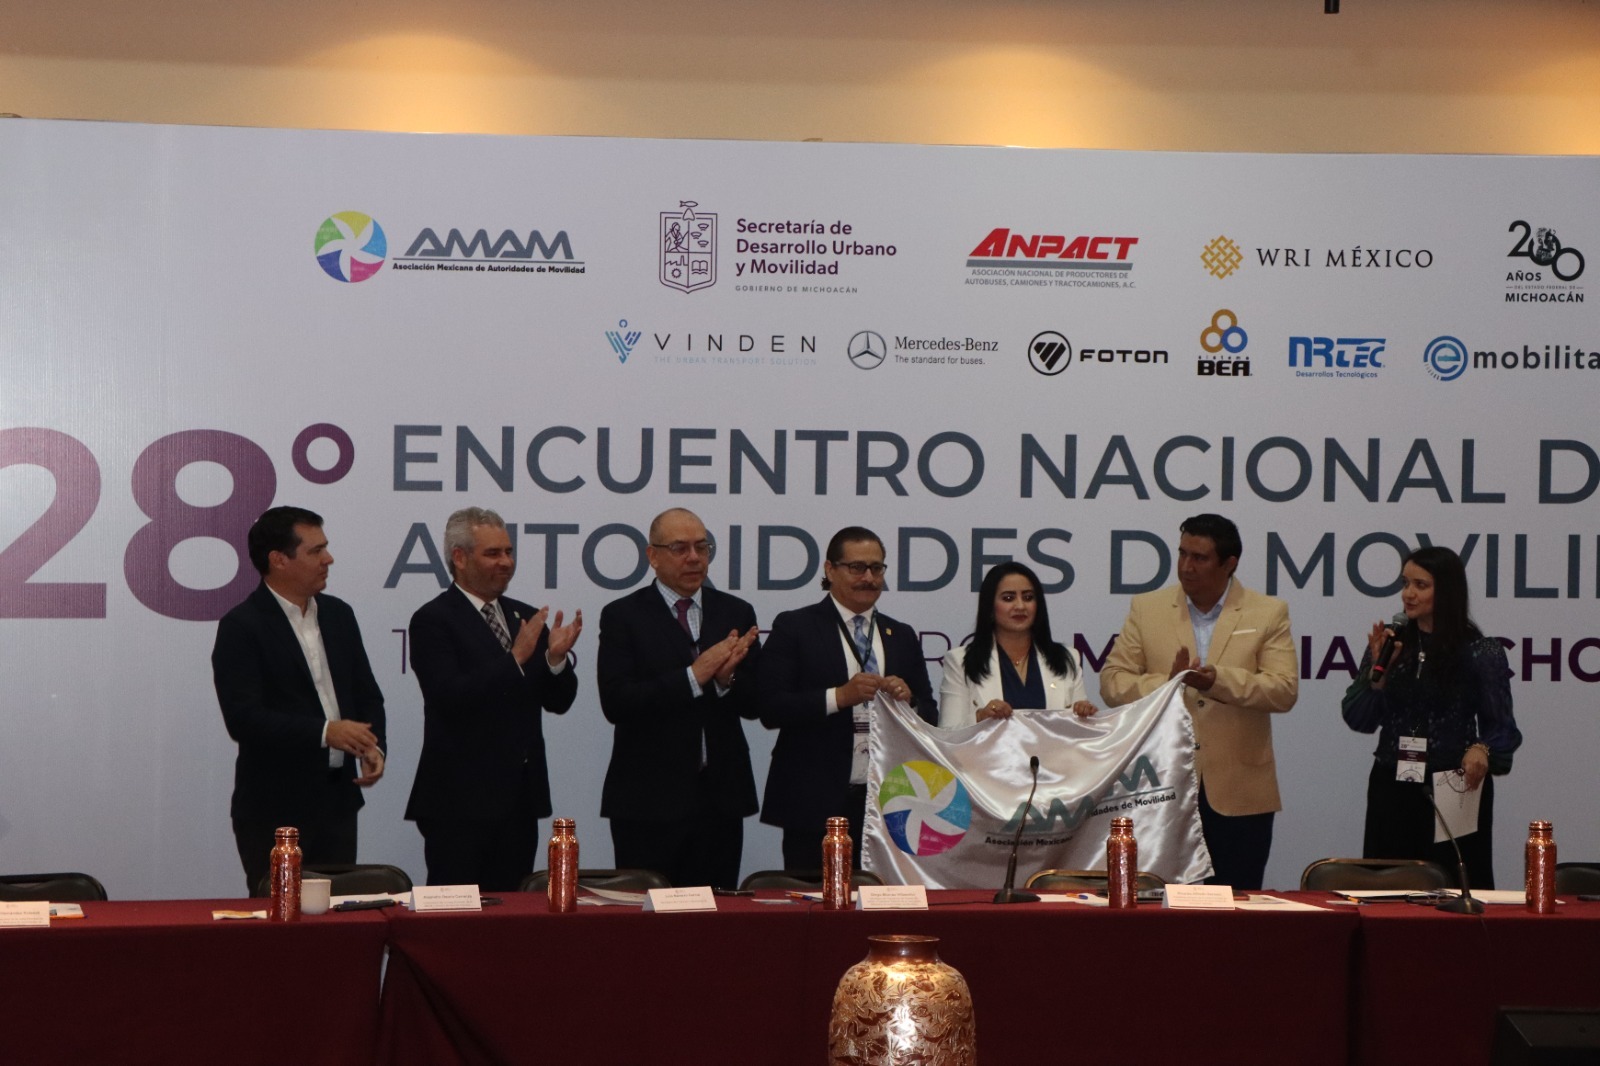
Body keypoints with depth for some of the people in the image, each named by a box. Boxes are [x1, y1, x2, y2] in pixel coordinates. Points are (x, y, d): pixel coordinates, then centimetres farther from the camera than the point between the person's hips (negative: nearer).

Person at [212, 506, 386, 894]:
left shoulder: (338, 615, 11)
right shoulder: (241, 627, -10)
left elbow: (367, 694, 16)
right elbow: (242, 717, -19)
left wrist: (374, 747, -3)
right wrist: (324, 732, -26)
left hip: (338, 800, 6)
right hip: (275, 808, -6)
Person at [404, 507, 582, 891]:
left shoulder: (526, 618, 13)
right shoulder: (433, 620, -6)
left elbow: (558, 701, 10)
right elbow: (450, 698, -19)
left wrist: (555, 657, -10)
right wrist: (515, 658, -23)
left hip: (520, 798, 6)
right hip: (461, 801, -6)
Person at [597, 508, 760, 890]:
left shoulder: (736, 614, 10)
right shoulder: (622, 616, -1)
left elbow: (755, 703, 6)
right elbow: (615, 703, -13)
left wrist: (726, 678, -15)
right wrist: (693, 677, -18)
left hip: (722, 797, 3)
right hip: (649, 800, -3)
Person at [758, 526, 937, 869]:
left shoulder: (902, 636, 16)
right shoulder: (794, 628, 3)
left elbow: (930, 717, 16)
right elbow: (770, 709, -7)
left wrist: (908, 700, -6)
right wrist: (839, 697, -18)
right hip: (815, 803, -4)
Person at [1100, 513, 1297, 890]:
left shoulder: (1269, 614, 4)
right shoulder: (1146, 609, 8)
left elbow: (1284, 690, -8)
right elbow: (1112, 682, 3)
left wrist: (1218, 680, -22)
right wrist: (1166, 683, -16)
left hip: (1237, 794, -1)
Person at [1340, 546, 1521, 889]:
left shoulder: (1481, 653, -1)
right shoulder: (1390, 644, 8)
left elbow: (1501, 727, -1)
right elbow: (1357, 719, 5)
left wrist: (1481, 749, -21)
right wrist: (1377, 671, -9)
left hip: (1455, 791, -3)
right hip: (1392, 790, 3)